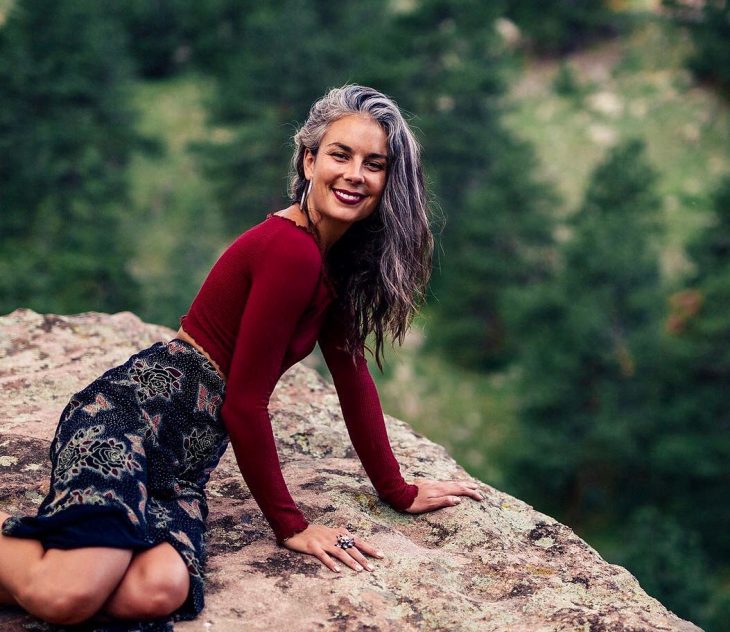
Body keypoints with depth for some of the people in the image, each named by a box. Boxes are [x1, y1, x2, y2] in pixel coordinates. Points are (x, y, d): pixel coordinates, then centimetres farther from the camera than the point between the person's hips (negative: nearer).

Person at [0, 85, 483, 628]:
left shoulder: (340, 258, 13)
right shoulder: (291, 251, -16)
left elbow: (352, 370, 19)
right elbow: (245, 401, -14)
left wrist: (398, 491, 20)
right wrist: (290, 523, -5)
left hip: (184, 461, 8)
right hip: (132, 414, -8)